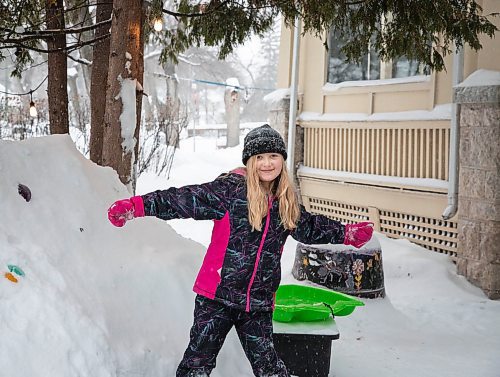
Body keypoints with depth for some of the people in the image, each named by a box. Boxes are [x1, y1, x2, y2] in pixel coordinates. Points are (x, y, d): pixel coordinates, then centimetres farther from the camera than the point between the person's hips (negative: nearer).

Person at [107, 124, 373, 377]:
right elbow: (184, 199, -16)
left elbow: (310, 227, 27)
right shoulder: (231, 190, -10)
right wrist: (137, 206, -25)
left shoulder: (287, 202, 8)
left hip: (258, 303, 4)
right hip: (217, 296, -3)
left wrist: (348, 234, 31)